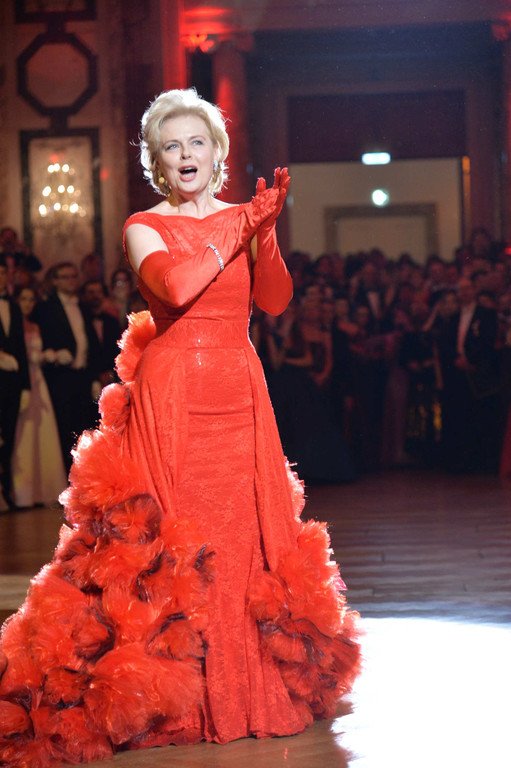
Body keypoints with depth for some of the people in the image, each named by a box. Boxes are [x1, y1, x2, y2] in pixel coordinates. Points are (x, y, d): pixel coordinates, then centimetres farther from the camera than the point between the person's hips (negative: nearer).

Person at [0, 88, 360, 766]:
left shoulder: (242, 219, 12)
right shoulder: (145, 228, 2)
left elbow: (275, 301, -1)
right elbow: (174, 284, -20)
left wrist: (265, 230, -12)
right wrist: (240, 231, -10)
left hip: (239, 393, 3)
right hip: (172, 392, -3)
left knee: (244, 526, 4)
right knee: (169, 531, -4)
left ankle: (252, 681, 16)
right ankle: (171, 692, 5)